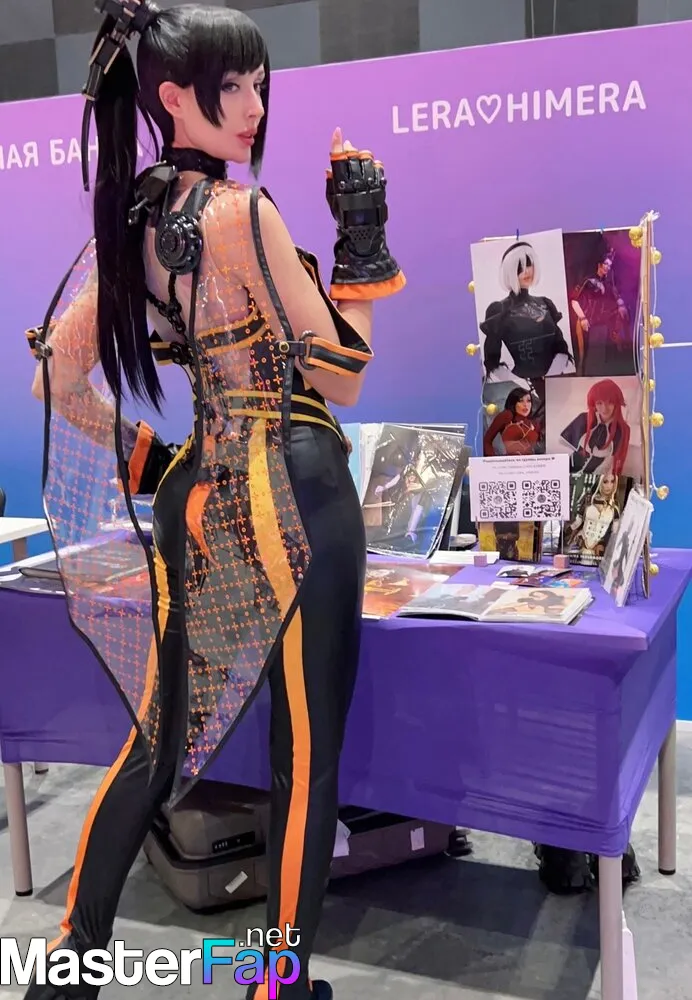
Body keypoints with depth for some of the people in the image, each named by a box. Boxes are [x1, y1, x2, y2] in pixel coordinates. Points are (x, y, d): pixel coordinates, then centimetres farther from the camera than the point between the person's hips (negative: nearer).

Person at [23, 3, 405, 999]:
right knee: (307, 748, 5)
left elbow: (58, 374, 13)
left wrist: (141, 461, 16)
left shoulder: (130, 218, 10)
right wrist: (365, 242, -8)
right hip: (291, 493, -8)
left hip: (197, 492, 8)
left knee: (163, 733, 18)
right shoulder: (241, 210, -12)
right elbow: (336, 378, -10)